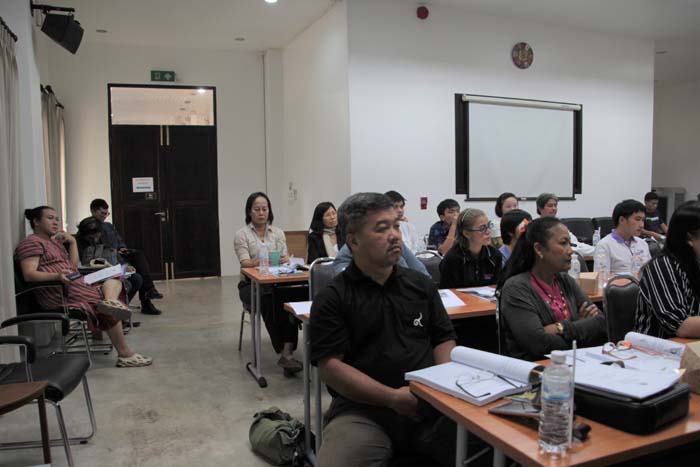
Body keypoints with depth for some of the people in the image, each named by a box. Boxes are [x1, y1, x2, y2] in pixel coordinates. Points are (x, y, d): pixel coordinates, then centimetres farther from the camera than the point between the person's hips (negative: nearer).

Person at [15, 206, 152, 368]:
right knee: (111, 311, -12)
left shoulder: (55, 242, 25)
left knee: (114, 279, -1)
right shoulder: (31, 243, -3)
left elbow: (73, 267, 22)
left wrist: (72, 242, 11)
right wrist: (57, 275, -35)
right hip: (61, 294, -9)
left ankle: (110, 301, -36)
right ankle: (125, 354, -14)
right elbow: (29, 275, -18)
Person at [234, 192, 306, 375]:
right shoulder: (241, 235, 4)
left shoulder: (278, 232, 14)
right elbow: (245, 262, -10)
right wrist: (257, 262, -32)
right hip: (251, 284, -2)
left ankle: (286, 352, -36)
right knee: (269, 302, -36)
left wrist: (283, 260, -23)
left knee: (291, 298, -33)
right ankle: (286, 352, -31)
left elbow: (285, 258, 3)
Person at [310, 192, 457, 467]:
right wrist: (394, 397, -15)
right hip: (363, 409, -3)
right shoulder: (331, 299, -1)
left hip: (430, 405, 3)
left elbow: (444, 339, 16)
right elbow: (330, 366, -7)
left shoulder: (421, 285, 14)